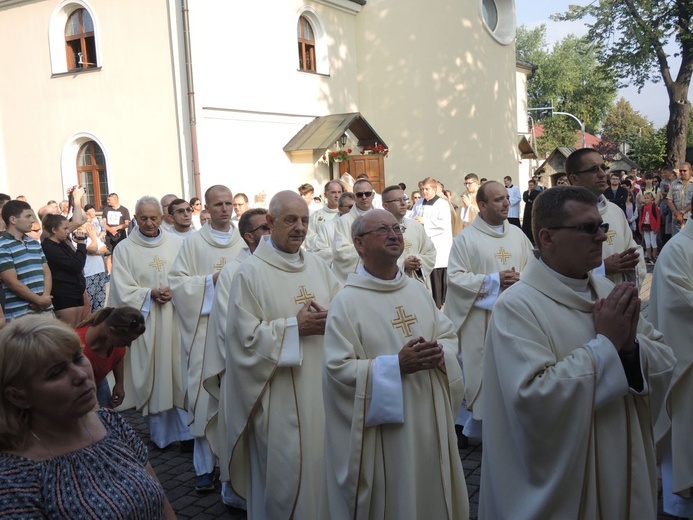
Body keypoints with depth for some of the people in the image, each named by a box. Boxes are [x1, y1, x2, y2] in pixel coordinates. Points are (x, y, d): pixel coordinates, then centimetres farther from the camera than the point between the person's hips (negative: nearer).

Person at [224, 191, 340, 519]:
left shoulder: (317, 265, 7)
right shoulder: (250, 272, -11)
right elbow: (246, 335, -15)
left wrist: (329, 319, -12)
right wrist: (296, 326, -19)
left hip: (321, 386, 6)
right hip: (279, 394, -5)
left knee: (320, 460, 16)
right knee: (283, 469, 5)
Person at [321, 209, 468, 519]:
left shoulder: (418, 291, 8)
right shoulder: (346, 302, -11)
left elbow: (449, 335, 12)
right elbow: (338, 369, -17)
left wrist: (440, 353, -11)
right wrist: (397, 365, -24)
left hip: (429, 421, 6)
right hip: (382, 431, -5)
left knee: (431, 495, 18)